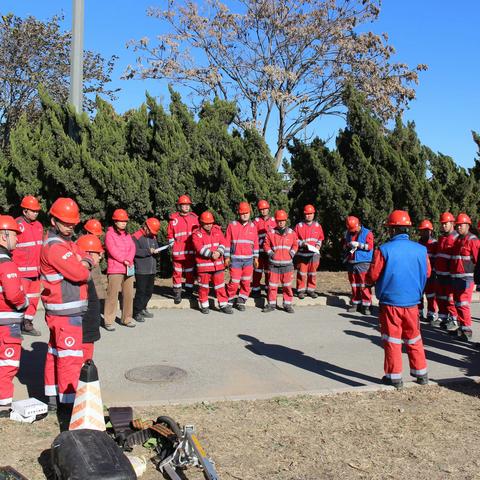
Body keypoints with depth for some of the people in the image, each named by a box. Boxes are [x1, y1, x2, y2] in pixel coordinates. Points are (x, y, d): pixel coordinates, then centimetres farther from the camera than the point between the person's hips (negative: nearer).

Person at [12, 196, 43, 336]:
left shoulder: (38, 225, 11)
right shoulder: (17, 225, -12)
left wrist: (41, 267, 19)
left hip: (35, 271, 7)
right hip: (21, 271, -7)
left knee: (34, 298, 13)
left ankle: (27, 324, 25)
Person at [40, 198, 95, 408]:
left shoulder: (66, 242, 15)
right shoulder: (55, 247, -18)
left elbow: (88, 259, 12)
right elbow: (79, 274, -24)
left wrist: (84, 262, -9)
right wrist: (84, 268, -3)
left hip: (59, 311, 11)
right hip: (66, 312, -11)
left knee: (55, 352, 17)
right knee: (71, 356, -7)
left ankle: (53, 397, 28)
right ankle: (69, 401, -1)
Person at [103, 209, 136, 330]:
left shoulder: (127, 235, 19)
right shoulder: (110, 234, -1)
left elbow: (132, 248, 8)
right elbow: (112, 250, -11)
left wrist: (129, 260, -10)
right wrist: (124, 260, -10)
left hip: (128, 269, 7)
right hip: (115, 270, -6)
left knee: (128, 295, 9)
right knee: (112, 295, -8)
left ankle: (127, 318, 20)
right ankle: (108, 321, -3)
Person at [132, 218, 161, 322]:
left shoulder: (153, 237, 15)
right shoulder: (136, 237, -7)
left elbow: (156, 247, 22)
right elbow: (135, 251, -16)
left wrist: (156, 251, -2)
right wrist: (148, 251, -19)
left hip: (152, 270, 7)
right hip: (141, 270, -7)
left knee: (149, 291, 13)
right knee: (141, 292, -5)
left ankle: (142, 309, 28)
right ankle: (136, 312, 5)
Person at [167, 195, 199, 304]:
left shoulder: (194, 218, 8)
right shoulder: (174, 218, 2)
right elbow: (170, 234, 6)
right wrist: (173, 245, -1)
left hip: (191, 251, 2)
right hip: (178, 252, -2)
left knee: (190, 272, 8)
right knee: (177, 272, 1)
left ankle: (189, 291, 19)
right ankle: (177, 293, 9)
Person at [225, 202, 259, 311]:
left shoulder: (253, 226, 9)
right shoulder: (232, 226, -1)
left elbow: (256, 243, 12)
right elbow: (227, 242, 0)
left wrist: (256, 258, 9)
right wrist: (227, 257, -4)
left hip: (248, 259, 3)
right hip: (235, 259, -3)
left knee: (246, 282, 5)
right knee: (234, 282, -4)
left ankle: (241, 302, 18)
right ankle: (230, 301, 14)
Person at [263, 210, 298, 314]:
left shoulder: (291, 233, 5)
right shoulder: (271, 232, 2)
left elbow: (295, 244, 14)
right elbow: (266, 245, 7)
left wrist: (292, 253, 0)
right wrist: (270, 253, -5)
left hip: (287, 263, 1)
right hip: (274, 263, -1)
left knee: (287, 285, 5)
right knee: (272, 284, 4)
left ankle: (287, 304, 15)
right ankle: (271, 304, 15)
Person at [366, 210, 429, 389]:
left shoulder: (384, 250, -14)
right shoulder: (421, 249, -3)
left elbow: (372, 276, -10)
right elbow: (427, 272, 10)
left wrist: (368, 280, 13)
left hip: (390, 302, -3)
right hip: (412, 302, 3)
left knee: (392, 340, 7)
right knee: (414, 338, 17)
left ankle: (394, 376, 13)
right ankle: (421, 374, 26)